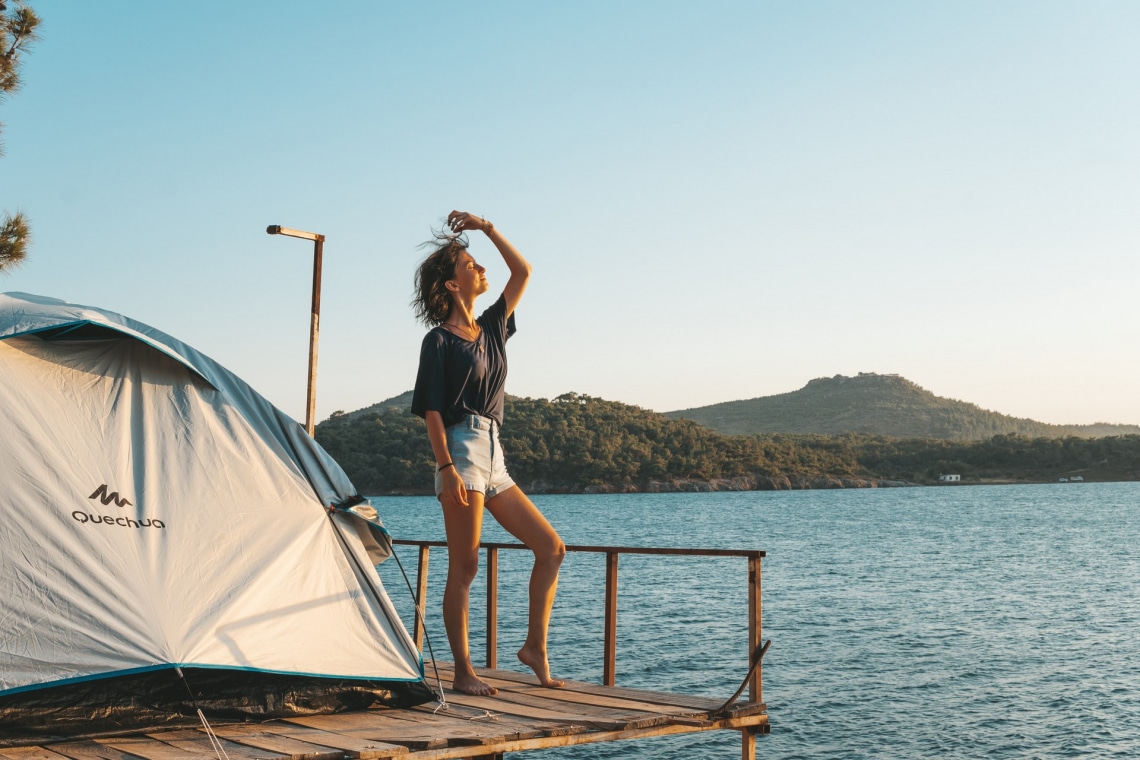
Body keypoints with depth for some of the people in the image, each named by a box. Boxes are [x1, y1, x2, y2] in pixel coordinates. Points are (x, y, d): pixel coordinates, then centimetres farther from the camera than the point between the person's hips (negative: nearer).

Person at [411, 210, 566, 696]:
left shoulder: (491, 328, 15)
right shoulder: (439, 340, -3)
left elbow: (523, 272, 21)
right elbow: (432, 410, -9)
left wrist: (487, 228, 16)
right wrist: (447, 467, -18)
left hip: (494, 457, 8)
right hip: (462, 451, -8)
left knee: (551, 547, 4)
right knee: (464, 568, -5)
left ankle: (535, 646, 10)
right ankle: (463, 673, 2)